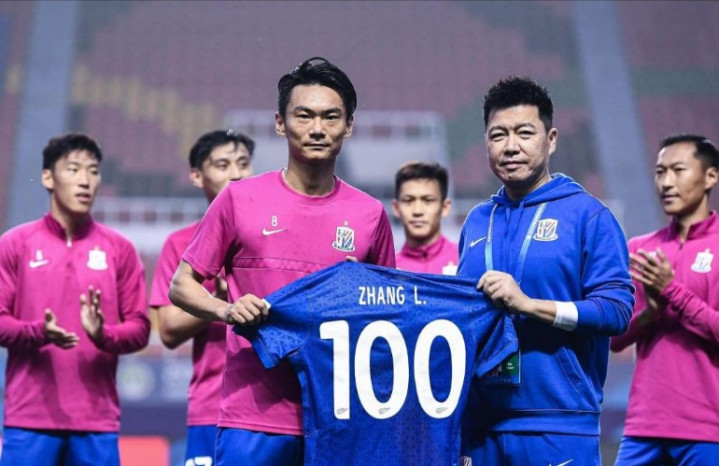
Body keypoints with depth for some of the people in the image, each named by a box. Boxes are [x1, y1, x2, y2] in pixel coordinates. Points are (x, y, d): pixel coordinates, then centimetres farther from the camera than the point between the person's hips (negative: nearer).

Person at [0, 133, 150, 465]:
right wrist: (39, 332, -17)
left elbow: (139, 328, 6)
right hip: (30, 417, -1)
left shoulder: (119, 249, 8)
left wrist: (103, 334, -15)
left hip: (97, 418, 1)